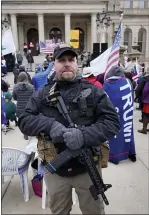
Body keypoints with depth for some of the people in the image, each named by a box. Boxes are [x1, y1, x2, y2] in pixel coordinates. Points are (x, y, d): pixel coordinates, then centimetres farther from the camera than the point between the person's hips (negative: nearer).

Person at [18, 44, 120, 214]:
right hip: (54, 170, 2)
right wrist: (49, 124, -25)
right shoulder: (42, 95, 1)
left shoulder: (93, 92, -5)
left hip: (87, 169, -1)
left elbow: (112, 121, -11)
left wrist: (84, 135, -28)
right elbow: (24, 121, -5)